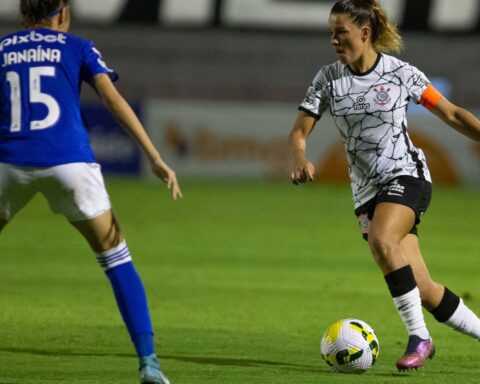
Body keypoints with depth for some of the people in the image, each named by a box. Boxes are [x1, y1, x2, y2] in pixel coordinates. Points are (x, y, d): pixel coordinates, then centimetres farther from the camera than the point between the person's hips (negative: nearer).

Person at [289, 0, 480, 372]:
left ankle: (419, 337, -24)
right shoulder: (329, 79, 2)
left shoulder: (400, 73, -5)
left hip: (406, 175, -4)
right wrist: (301, 159, -21)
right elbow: (299, 132, 0)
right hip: (367, 188, 4)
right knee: (423, 290, -2)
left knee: (382, 239, -33)